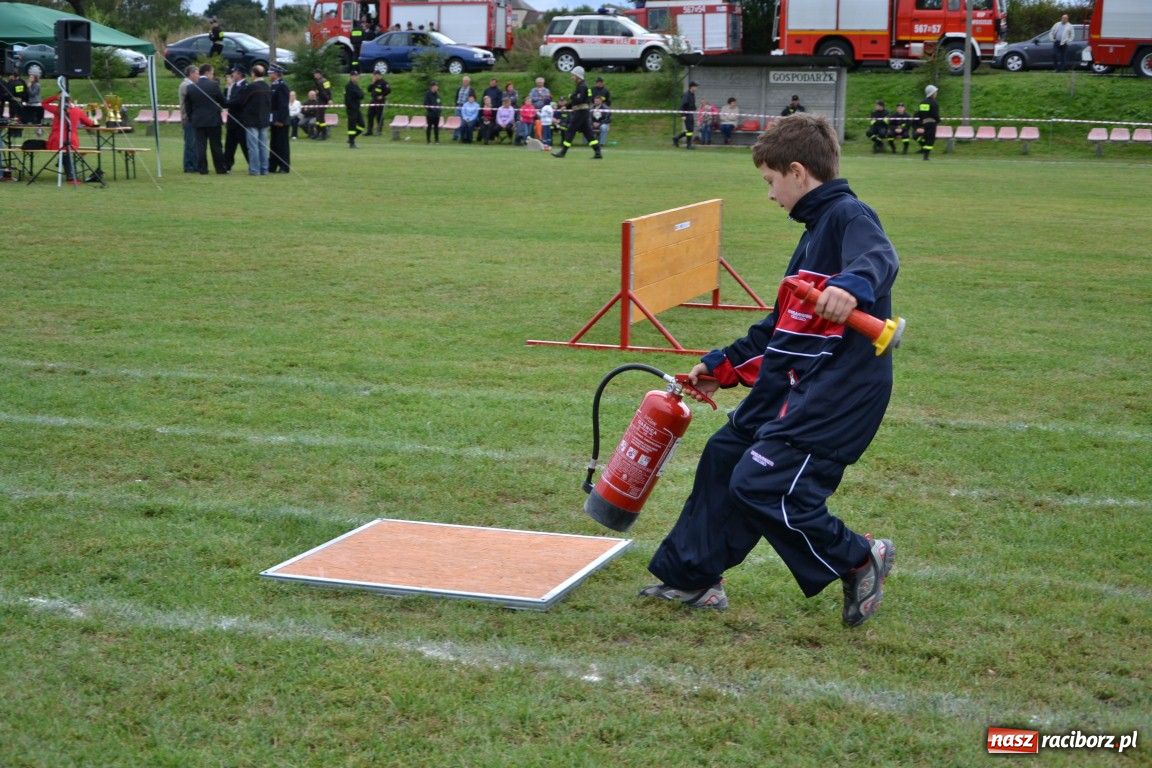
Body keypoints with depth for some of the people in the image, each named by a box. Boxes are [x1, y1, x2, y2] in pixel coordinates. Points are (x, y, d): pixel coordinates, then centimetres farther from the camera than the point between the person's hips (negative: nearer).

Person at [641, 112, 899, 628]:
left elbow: (880, 257, -37)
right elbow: (780, 327, 27)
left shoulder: (849, 215, -12)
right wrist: (721, 366, 27)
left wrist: (854, 284, -59)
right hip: (788, 384, 11)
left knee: (760, 484, -15)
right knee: (724, 456, 17)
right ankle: (691, 577, 30)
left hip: (837, 388, -11)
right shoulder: (816, 227, 19)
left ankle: (858, 559, 5)